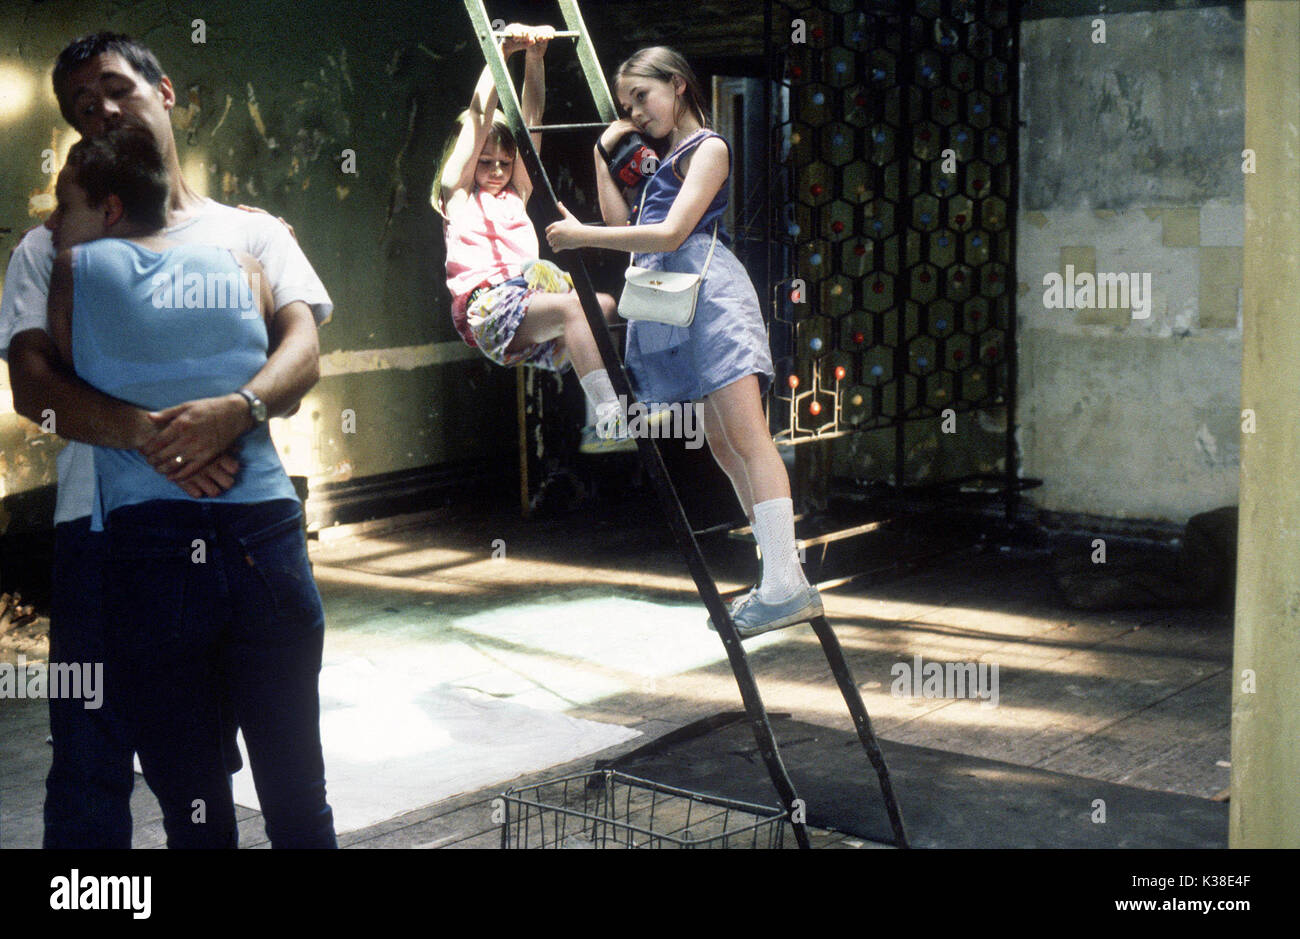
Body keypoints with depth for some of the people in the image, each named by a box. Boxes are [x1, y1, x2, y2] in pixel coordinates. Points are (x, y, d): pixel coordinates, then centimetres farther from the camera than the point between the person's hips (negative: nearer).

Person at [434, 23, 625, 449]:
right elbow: (479, 118, 6)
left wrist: (534, 56, 13)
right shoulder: (457, 191, 16)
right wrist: (502, 52, 4)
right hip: (487, 307, -6)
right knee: (575, 306, -31)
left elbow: (531, 118, 21)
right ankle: (611, 420, -45)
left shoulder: (516, 194, 29)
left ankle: (602, 427, -22)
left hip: (528, 299, 7)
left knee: (604, 305, -20)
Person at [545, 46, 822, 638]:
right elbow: (621, 221, 19)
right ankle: (782, 582, 6)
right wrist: (603, 154, 19)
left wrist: (582, 235, -10)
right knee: (721, 444, 4)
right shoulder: (661, 158, 25)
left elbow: (671, 233, -13)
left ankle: (786, 585, -22)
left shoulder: (708, 148, -2)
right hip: (670, 301, 9)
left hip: (708, 292, -9)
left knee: (745, 436, -16)